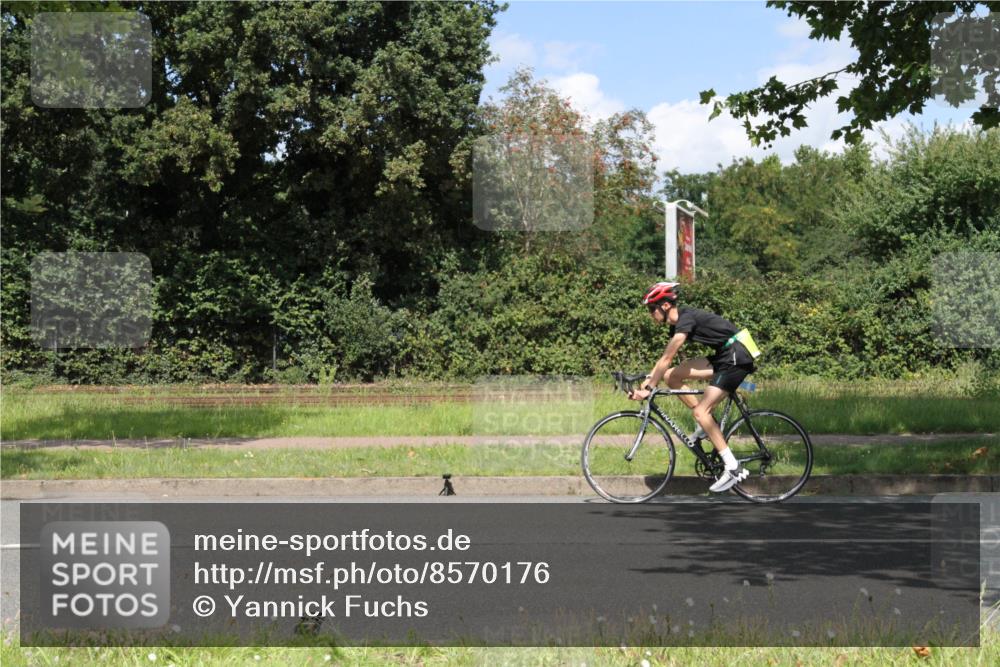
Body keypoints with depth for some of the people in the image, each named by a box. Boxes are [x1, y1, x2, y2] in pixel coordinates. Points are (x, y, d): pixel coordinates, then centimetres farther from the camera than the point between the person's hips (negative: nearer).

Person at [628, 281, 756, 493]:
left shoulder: (686, 319, -18)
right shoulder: (678, 322, 11)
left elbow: (667, 358, -20)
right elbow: (665, 359, 15)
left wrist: (648, 388, -17)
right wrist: (646, 381, 8)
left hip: (736, 358, -9)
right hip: (723, 357, 9)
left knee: (701, 411, -15)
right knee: (671, 376, 2)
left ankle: (734, 469, -13)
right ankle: (707, 423, 9)